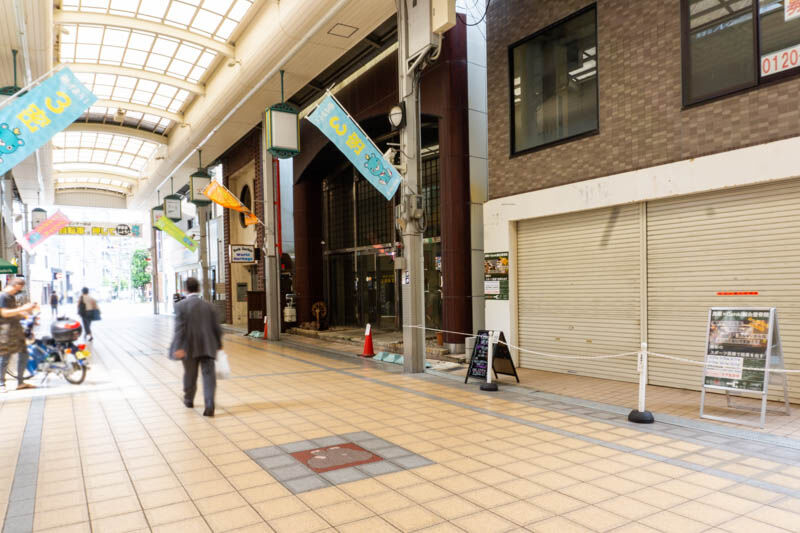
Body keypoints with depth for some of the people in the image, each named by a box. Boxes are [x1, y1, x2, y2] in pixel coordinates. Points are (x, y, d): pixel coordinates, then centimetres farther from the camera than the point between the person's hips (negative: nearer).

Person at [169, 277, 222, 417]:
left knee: (190, 375, 17)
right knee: (208, 375, -1)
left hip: (189, 348, -1)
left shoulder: (180, 306, -6)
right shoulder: (209, 306, 3)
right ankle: (209, 405, -12)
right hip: (208, 347, 1)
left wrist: (178, 347, -17)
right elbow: (216, 328, 5)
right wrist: (219, 344, 17)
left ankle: (189, 400, 38)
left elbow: (179, 328, -14)